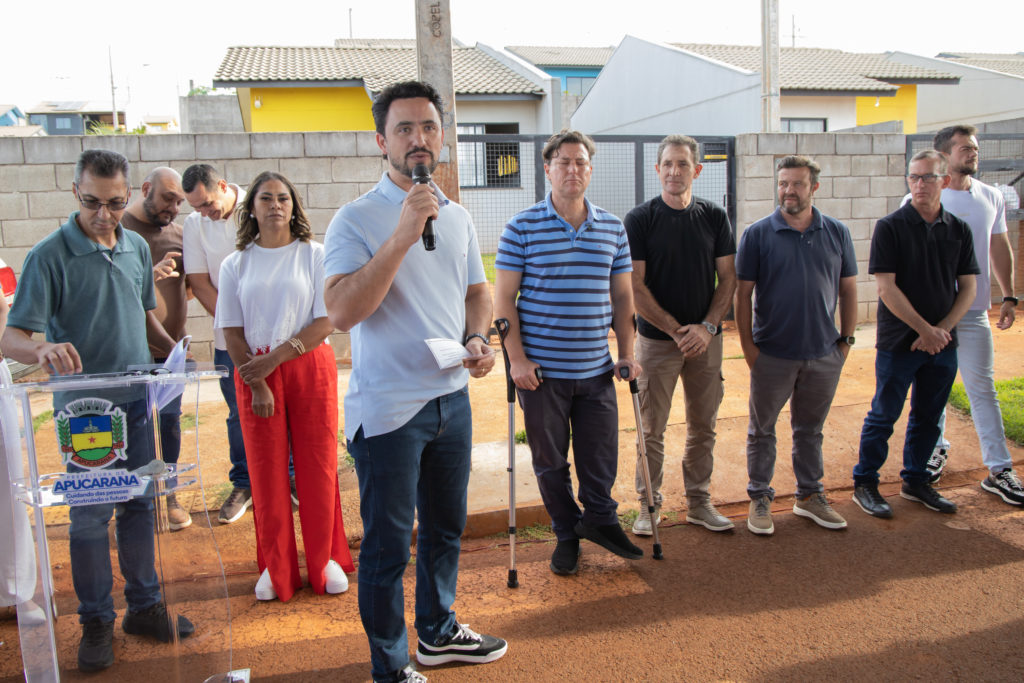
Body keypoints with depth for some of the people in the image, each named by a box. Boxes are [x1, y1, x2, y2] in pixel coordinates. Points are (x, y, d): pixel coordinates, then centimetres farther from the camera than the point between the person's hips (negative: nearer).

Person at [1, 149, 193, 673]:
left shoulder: (138, 247, 5)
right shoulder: (49, 255, -12)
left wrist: (172, 346, -1)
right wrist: (44, 349, -39)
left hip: (137, 399, 5)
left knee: (138, 504, 13)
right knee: (90, 515, 5)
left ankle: (144, 606, 28)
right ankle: (96, 622, 22)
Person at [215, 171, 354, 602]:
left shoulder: (315, 255, 0)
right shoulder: (236, 265, 6)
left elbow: (325, 322, -6)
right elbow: (233, 334, 3)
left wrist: (277, 356, -14)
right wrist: (257, 384, -7)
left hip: (310, 367, -1)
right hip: (254, 373, 2)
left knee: (317, 465, 2)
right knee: (266, 469, 6)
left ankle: (326, 559, 19)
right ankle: (276, 568, 20)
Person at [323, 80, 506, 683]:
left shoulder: (458, 217, 8)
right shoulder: (357, 219, -12)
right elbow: (341, 312, -24)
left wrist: (478, 339, -1)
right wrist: (404, 236, -29)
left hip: (452, 397, 7)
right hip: (388, 407, -6)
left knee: (446, 527, 21)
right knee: (388, 545, 6)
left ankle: (438, 633, 43)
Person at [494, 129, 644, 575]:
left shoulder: (613, 228, 7)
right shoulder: (522, 227, -4)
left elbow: (622, 295, 13)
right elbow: (504, 297, -4)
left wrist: (626, 353, 8)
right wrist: (517, 358, -10)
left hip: (596, 369, 3)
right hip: (541, 369, -2)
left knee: (601, 454, 11)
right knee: (550, 459, 10)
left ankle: (599, 519, 36)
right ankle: (566, 533, 29)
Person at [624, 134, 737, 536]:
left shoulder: (714, 217, 5)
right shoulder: (639, 220, -5)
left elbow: (728, 279, 5)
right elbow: (635, 287, -9)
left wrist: (707, 326, -9)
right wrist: (676, 330, -13)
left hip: (706, 339, 3)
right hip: (656, 340, -3)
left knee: (703, 426, 11)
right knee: (652, 430, 4)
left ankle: (699, 502, 25)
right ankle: (649, 505, 18)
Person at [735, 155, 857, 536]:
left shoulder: (837, 233, 4)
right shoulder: (757, 235, -5)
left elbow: (848, 289, 10)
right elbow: (742, 293, -4)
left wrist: (846, 338, 6)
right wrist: (748, 346, -7)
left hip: (824, 354, 2)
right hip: (772, 355, -2)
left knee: (810, 430, 16)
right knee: (762, 430, 8)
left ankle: (810, 495, 30)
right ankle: (760, 498, 22)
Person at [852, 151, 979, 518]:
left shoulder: (959, 230, 5)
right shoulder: (890, 227, -8)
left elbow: (968, 287, 6)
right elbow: (886, 288, -13)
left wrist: (943, 328, -8)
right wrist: (925, 329, -14)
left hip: (943, 342, 4)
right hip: (899, 342, -4)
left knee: (928, 416, 14)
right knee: (884, 415, 4)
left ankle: (915, 481, 29)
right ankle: (865, 483, 17)